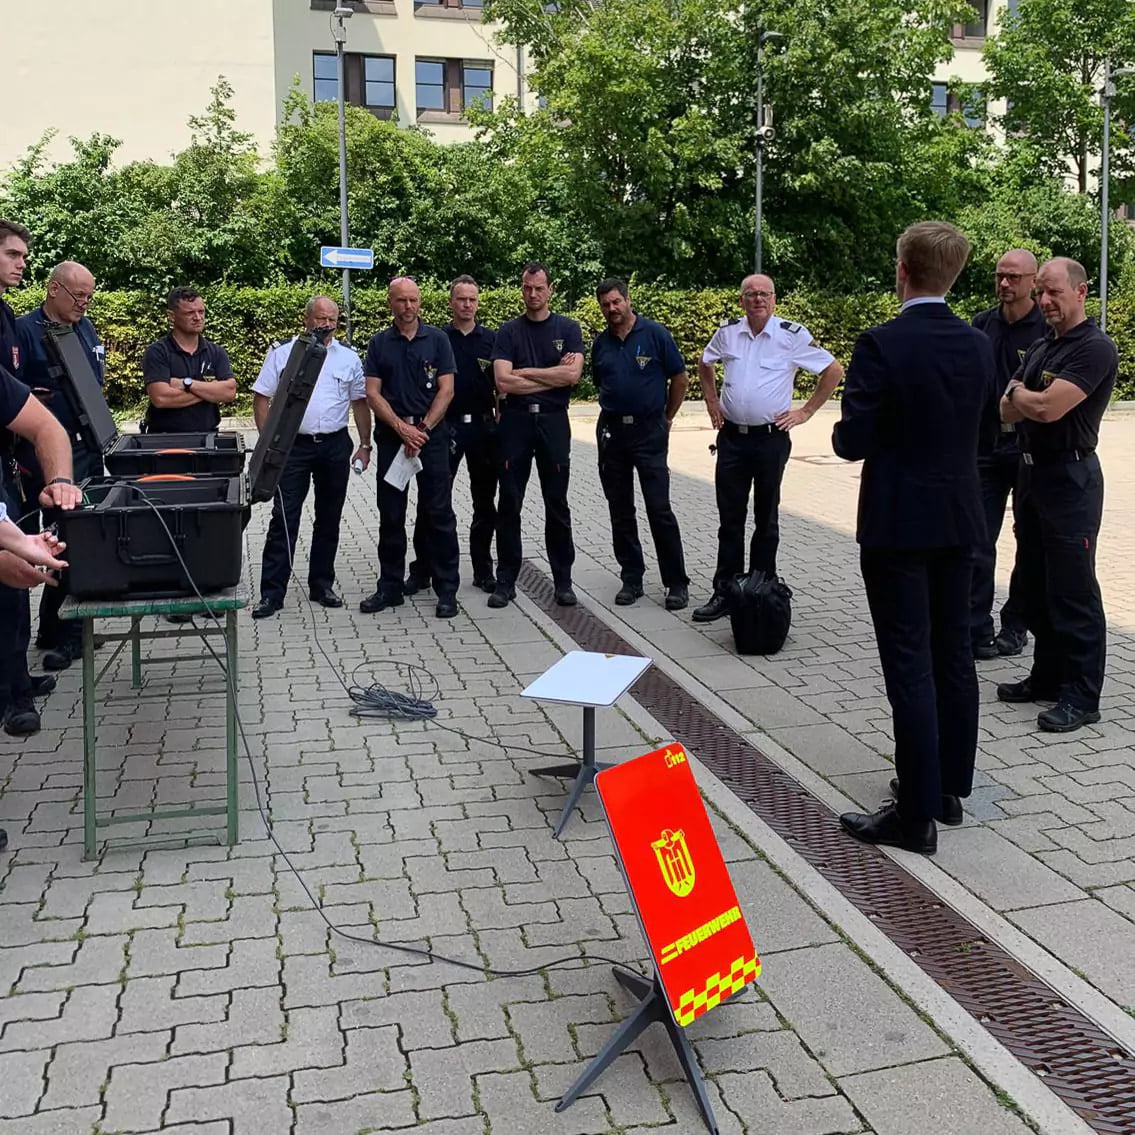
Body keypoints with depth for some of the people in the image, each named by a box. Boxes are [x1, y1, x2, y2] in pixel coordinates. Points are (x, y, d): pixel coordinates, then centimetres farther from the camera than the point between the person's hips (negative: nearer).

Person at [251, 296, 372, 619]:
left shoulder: (349, 359, 7)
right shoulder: (282, 355, 2)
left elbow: (360, 403, 10)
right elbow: (261, 398, 1)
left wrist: (365, 444, 5)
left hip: (335, 446, 2)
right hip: (293, 445, -2)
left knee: (329, 519, 10)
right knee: (283, 519, -4)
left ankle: (322, 585, 22)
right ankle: (271, 592, -1)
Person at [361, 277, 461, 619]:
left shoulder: (437, 339, 4)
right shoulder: (379, 344, 8)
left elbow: (446, 390, -2)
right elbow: (373, 394, 1)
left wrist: (423, 429, -11)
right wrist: (402, 428, -11)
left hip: (432, 434, -2)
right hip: (391, 436, 2)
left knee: (439, 513, -1)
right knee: (390, 515, 7)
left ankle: (447, 590, 4)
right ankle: (390, 587, 16)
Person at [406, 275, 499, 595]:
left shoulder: (492, 339, 7)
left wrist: (501, 417, 1)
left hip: (484, 427, 2)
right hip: (446, 426, -2)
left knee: (485, 502, 9)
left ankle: (483, 570, 20)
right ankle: (421, 571, 6)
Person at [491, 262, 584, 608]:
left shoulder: (568, 329, 4)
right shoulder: (509, 331, 3)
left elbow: (572, 375, -11)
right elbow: (503, 381, -10)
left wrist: (525, 372, -9)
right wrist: (552, 377, -8)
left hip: (553, 421, 0)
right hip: (516, 421, 0)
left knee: (557, 504, 6)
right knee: (509, 504, 3)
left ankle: (563, 580, 15)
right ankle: (506, 581, 11)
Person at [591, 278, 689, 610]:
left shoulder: (655, 334, -5)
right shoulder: (601, 343, 8)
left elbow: (680, 379, 1)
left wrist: (666, 419, 5)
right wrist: (615, 413, 15)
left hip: (649, 430, -4)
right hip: (611, 430, 5)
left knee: (659, 508, -6)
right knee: (620, 510, 8)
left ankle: (677, 582, 2)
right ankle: (631, 578, 18)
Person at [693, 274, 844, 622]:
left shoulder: (793, 335, -7)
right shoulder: (727, 332, 4)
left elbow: (834, 370, -1)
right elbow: (705, 364, 23)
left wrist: (806, 412, -3)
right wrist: (712, 403, 14)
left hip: (771, 439, -3)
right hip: (731, 437, 3)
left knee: (766, 520, 9)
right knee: (730, 519, 6)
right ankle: (724, 593, 12)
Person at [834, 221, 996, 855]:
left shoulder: (882, 345, -16)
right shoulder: (979, 345, 3)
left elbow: (853, 443, -16)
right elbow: (985, 418, 13)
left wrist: (845, 429, 5)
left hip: (898, 523, -6)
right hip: (960, 520, 7)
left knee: (910, 665, -3)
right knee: (953, 655, 15)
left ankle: (917, 815, 3)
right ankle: (950, 789, 27)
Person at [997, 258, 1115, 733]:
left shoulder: (1095, 348, -13)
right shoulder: (1040, 346, 14)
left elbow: (1047, 407, -23)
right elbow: (1008, 412, 9)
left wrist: (1017, 392, -4)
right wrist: (1023, 400, -13)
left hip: (1070, 478, -9)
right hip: (1032, 471, 9)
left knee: (1072, 591, -4)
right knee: (1035, 584, 15)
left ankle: (1081, 697, 3)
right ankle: (1048, 676, 28)